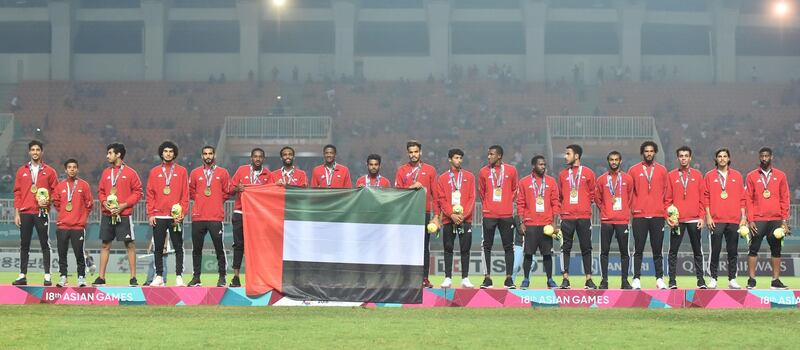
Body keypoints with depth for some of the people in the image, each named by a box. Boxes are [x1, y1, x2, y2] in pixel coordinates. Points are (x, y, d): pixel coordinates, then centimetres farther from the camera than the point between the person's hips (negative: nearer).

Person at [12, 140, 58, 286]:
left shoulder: (49, 171, 5)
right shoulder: (21, 171, 10)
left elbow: (55, 192, 6)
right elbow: (17, 193, 9)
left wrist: (48, 201, -13)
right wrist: (16, 213, 3)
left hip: (42, 212, -2)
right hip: (25, 213, 2)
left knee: (45, 244, -2)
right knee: (24, 245, 3)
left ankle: (47, 276, 0)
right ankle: (22, 276, 6)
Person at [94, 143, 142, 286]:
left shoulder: (130, 172, -3)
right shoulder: (106, 172, 11)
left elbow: (137, 192, -4)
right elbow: (101, 191, 16)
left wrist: (123, 205, -13)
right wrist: (104, 202, -4)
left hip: (124, 214, -4)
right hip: (107, 215, 5)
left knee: (130, 244, -2)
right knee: (105, 244, 6)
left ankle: (133, 277, 2)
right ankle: (101, 277, 11)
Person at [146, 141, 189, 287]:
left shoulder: (181, 171, 6)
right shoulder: (154, 172, 10)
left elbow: (185, 194, 3)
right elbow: (150, 194, 8)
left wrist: (182, 212, -7)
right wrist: (150, 213, 0)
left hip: (176, 217, -1)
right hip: (158, 217, 1)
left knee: (178, 247, -1)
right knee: (158, 248, 3)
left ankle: (179, 277, 1)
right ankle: (159, 276, 9)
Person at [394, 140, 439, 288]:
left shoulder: (430, 170, 8)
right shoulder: (401, 171, 9)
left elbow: (435, 194, 6)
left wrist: (436, 215, 0)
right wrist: (411, 187, -14)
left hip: (424, 213, 0)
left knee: (424, 247, -1)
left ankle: (424, 278, 0)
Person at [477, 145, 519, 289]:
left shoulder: (511, 170, 2)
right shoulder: (484, 172, 4)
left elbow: (514, 190, 12)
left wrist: (508, 204, 10)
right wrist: (487, 206, 12)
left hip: (507, 215, 0)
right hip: (489, 215, 0)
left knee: (508, 247, 2)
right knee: (487, 246, 0)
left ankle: (509, 279, 7)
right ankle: (487, 278, 4)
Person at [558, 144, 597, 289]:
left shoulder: (588, 173, 5)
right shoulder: (563, 174, 11)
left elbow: (592, 193, 10)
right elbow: (560, 194, 16)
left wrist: (586, 203, 3)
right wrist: (564, 206, 5)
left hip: (584, 216, -1)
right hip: (567, 216, 1)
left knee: (586, 248, 2)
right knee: (566, 247, 0)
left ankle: (588, 279, 5)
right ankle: (565, 278, 2)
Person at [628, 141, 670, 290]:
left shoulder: (662, 170, 10)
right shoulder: (634, 170, 6)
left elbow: (667, 193, 10)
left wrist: (667, 212, 3)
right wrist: (629, 210, -2)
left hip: (658, 216, 1)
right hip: (639, 216, -1)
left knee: (657, 249, 4)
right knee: (638, 250, 1)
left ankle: (660, 278, 9)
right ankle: (636, 279, 4)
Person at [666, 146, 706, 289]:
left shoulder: (697, 175, 8)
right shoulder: (671, 176, 7)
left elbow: (702, 198, 6)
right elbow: (667, 198, 4)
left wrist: (702, 217, -1)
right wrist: (668, 216, -6)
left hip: (694, 220, 1)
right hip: (677, 221, 0)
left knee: (697, 251, 5)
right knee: (673, 251, 0)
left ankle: (700, 280, 9)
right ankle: (672, 281, 3)